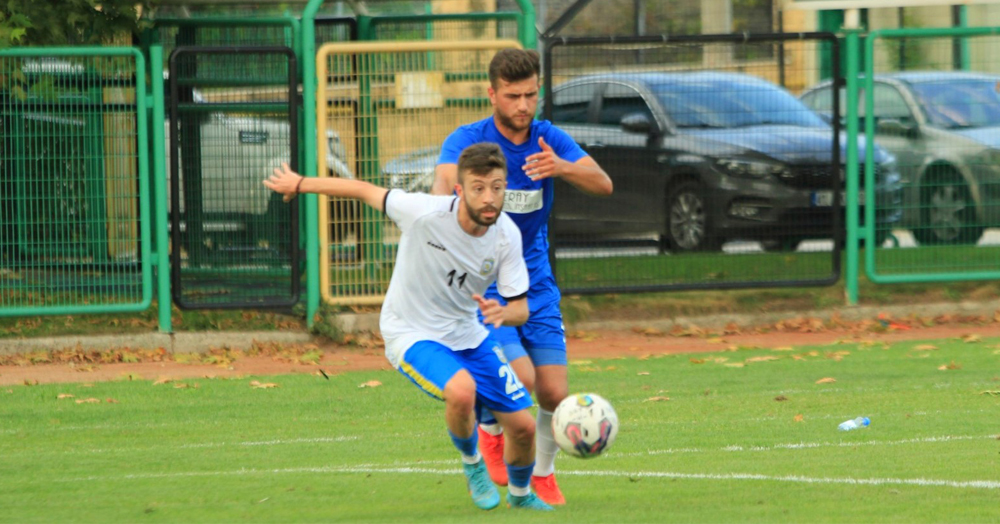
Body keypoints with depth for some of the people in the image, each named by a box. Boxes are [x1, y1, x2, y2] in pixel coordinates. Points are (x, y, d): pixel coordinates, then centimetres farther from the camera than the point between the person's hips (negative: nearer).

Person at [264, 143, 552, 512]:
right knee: (461, 390, -35)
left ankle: (520, 493, 37)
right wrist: (299, 184, 1)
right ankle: (472, 465, -3)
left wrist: (503, 313, -32)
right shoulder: (425, 213, -28)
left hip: (467, 334, 5)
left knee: (523, 426, 3)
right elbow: (365, 191, -12)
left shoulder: (507, 235, -14)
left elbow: (521, 308, -6)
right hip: (412, 335, -5)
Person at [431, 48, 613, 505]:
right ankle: (490, 432, 12)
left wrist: (563, 168, -34)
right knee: (520, 377, -22)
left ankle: (542, 477, 23)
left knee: (554, 394, -4)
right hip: (483, 287, -4)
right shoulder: (468, 140, -12)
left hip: (536, 285, 4)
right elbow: (444, 181, -32)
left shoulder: (549, 140, -1)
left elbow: (603, 184, -13)